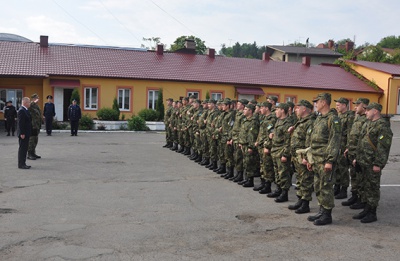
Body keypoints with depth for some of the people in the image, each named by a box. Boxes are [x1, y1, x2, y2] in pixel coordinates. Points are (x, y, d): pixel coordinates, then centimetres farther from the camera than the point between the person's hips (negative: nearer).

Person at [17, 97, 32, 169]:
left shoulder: (25, 110, 14)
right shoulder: (21, 110, -17)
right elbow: (20, 123, -21)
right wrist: (22, 133, -22)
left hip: (26, 133, 10)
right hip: (23, 133, -10)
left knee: (25, 149, 13)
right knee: (22, 148, -4)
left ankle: (23, 163, 20)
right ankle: (21, 164, 2)